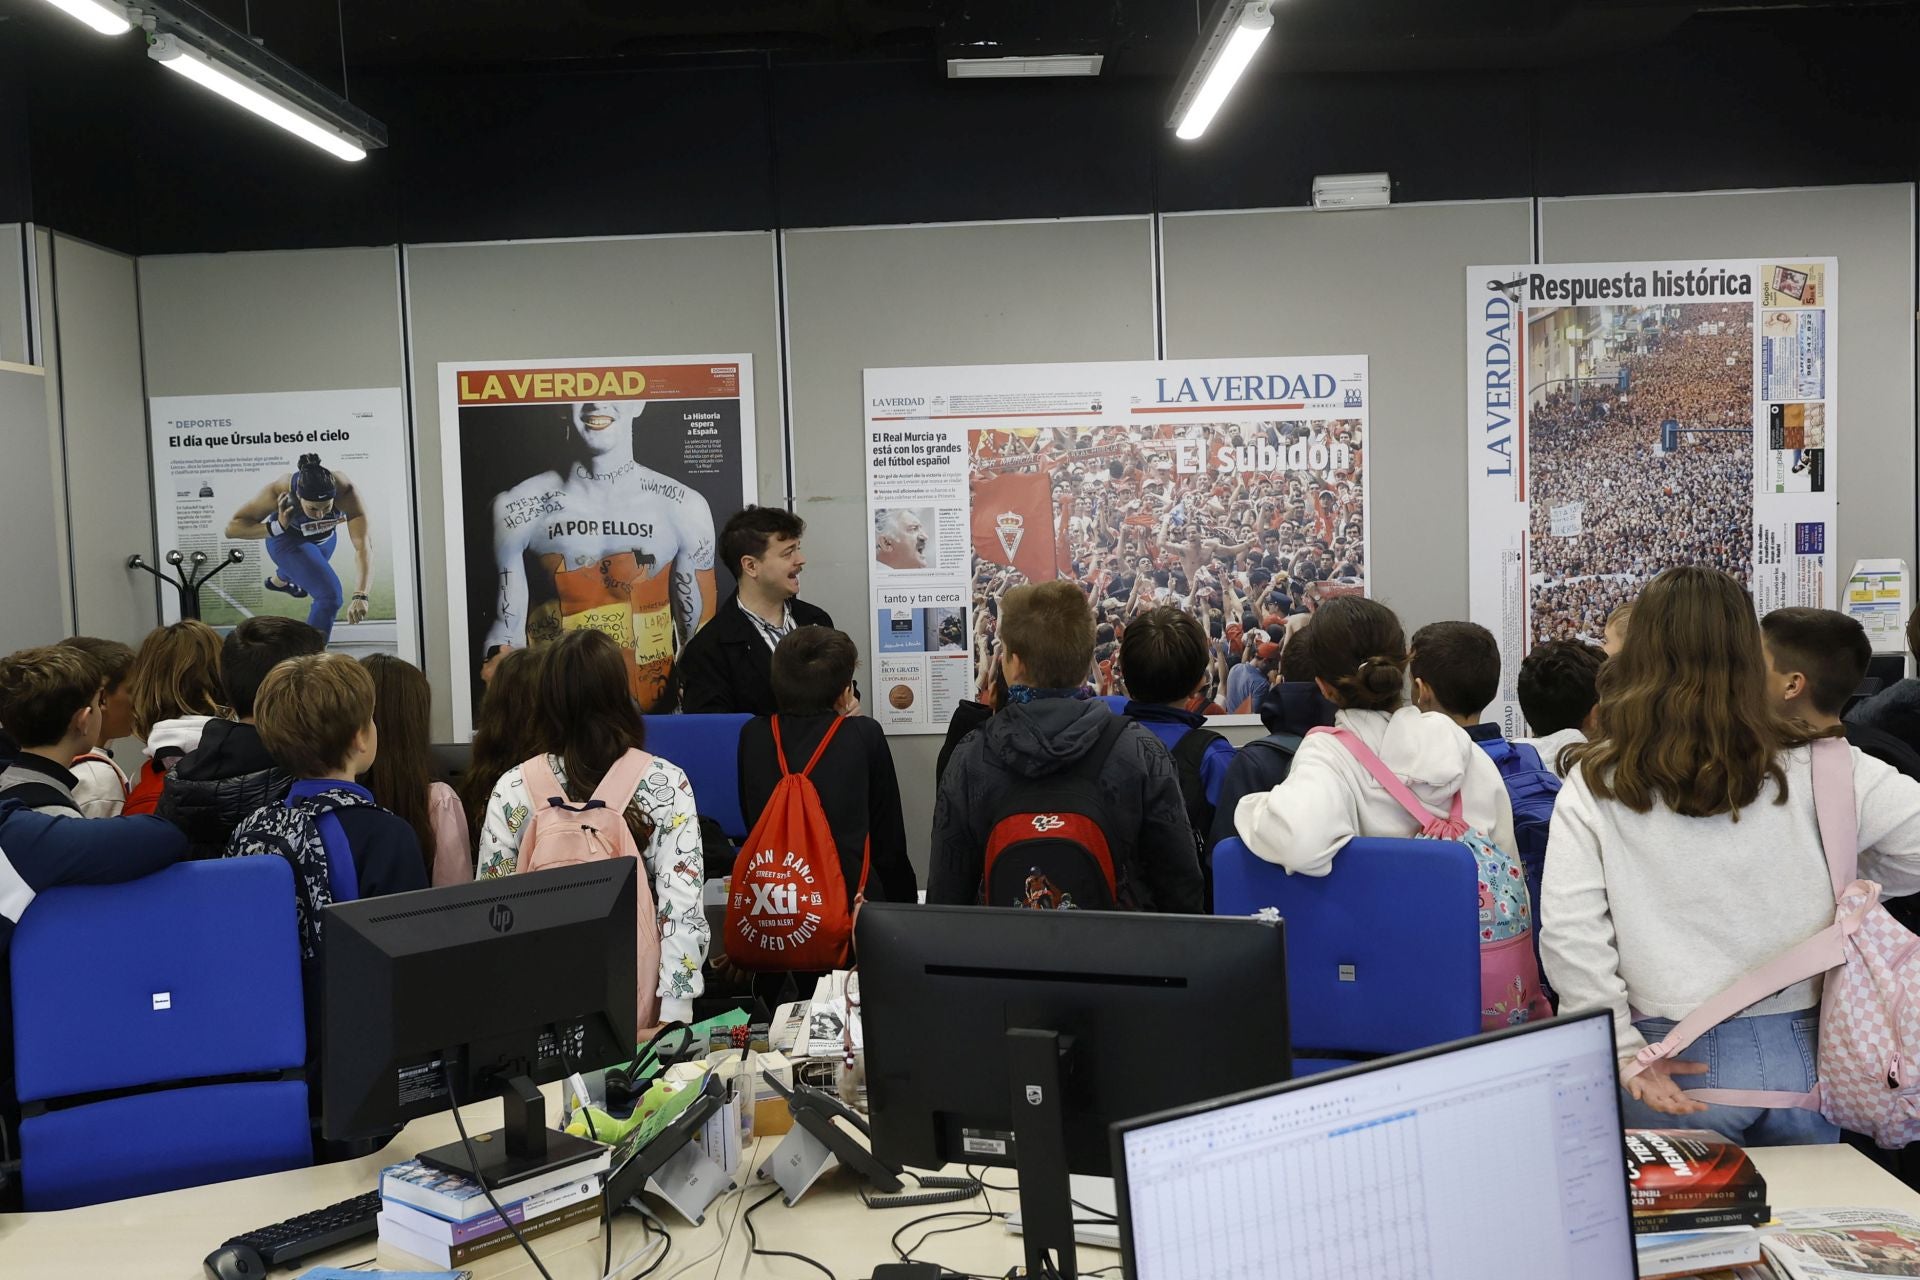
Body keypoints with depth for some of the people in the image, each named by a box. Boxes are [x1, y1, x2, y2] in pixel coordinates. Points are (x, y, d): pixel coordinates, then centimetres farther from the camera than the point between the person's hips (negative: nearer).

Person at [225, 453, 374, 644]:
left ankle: (278, 580, 74)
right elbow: (233, 527, -31)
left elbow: (363, 545, -53)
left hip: (325, 537, 3)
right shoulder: (279, 491, -41)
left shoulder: (346, 493, -44)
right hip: (287, 539, -3)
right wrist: (277, 527, -47)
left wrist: (360, 596, -64)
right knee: (329, 594, -23)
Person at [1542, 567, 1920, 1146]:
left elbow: (1569, 931, -14)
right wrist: (1843, 880, 12)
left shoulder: (1597, 784, -9)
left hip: (1676, 1066, -2)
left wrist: (1624, 1055, -8)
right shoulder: (1807, 767, -5)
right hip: (1798, 1051, 2)